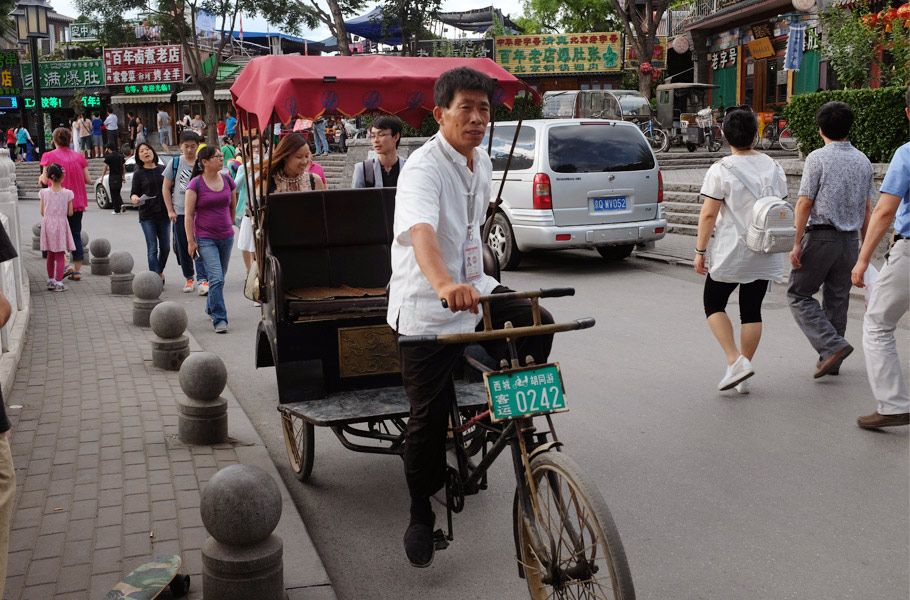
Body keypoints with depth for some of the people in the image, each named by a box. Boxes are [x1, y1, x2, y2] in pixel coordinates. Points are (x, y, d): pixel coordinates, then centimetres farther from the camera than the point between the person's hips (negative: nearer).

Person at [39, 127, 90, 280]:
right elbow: (88, 179, 3)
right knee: (76, 234, 9)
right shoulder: (79, 156, 3)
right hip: (77, 202, 3)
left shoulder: (49, 156, -6)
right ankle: (77, 269, 8)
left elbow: (46, 180, -9)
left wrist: (41, 177, 14)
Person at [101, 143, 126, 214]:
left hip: (113, 177, -5)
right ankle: (121, 204, -5)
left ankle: (117, 210, 2)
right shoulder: (121, 156, 8)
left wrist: (102, 176, 3)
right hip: (120, 176, 5)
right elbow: (123, 167, 11)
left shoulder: (109, 157, -8)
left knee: (114, 193, 2)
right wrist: (124, 176, 18)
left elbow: (105, 168, -6)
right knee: (117, 192, 18)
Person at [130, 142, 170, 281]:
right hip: (147, 216, -2)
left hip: (164, 214, 2)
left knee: (165, 247, 9)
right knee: (152, 249, -6)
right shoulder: (138, 173, 1)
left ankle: (160, 271, 32)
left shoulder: (163, 170, 6)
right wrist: (134, 198, -22)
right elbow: (134, 192, 0)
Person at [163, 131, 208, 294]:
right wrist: (170, 210, 2)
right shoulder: (175, 163, 3)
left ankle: (202, 280, -13)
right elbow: (166, 188, 7)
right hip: (180, 213, 2)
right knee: (183, 247, 10)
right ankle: (189, 278, 26)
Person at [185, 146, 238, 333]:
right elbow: (189, 214, -8)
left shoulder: (227, 180, 3)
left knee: (220, 277, 17)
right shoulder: (196, 184, -9)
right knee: (216, 278, -14)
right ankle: (219, 319, -10)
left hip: (226, 236, 5)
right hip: (205, 238, -5)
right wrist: (191, 241, -11)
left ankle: (211, 308, 39)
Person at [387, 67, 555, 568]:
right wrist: (443, 283, -59)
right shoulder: (423, 168, -20)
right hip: (425, 308, -7)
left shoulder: (482, 163, 6)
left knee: (537, 324, -18)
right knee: (429, 415, -1)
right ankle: (420, 516, 19)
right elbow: (420, 231, -41)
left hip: (473, 290, 7)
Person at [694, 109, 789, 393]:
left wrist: (700, 250, -7)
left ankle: (735, 361, -6)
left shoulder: (721, 170, -11)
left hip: (730, 252, -5)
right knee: (752, 310, 11)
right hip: (764, 253, 5)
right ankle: (743, 378, 13)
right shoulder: (773, 167, 5)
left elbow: (708, 214, -14)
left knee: (714, 304, 10)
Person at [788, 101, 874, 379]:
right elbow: (867, 208, 11)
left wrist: (797, 243, -9)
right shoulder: (863, 161, 8)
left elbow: (804, 203, -12)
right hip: (850, 239, 6)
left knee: (799, 294, 5)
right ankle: (830, 360, 19)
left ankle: (832, 345, -10)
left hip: (821, 236, -6)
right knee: (838, 298, 13)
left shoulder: (817, 158, -9)